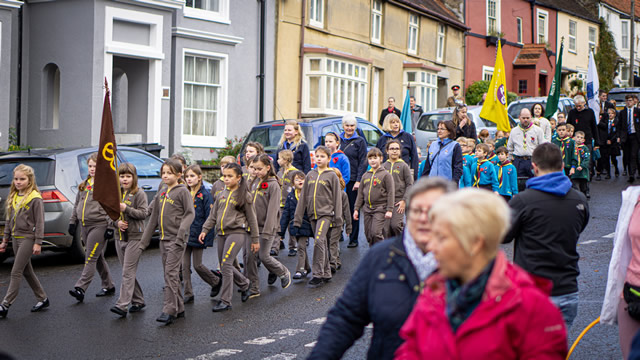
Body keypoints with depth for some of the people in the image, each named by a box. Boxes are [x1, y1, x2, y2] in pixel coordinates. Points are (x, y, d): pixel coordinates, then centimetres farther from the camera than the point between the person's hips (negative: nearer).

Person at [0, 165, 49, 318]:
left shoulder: (35, 199, -11)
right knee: (26, 271, 13)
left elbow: (39, 222, -11)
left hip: (27, 238, -8)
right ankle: (42, 298, 25)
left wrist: (38, 242, -15)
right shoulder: (13, 197, 11)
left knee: (16, 272, -7)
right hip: (16, 238, 8)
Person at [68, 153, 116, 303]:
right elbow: (77, 205, 22)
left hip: (99, 225, -8)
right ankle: (109, 286, 24)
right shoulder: (84, 184, 16)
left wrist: (110, 227, -17)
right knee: (98, 258, 14)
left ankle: (80, 288, -17)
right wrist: (73, 222, 17)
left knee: (91, 258, -11)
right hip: (85, 226, 8)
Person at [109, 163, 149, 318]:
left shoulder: (139, 193, -5)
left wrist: (126, 209, -22)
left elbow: (143, 213, -11)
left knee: (128, 272, -11)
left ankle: (122, 305, -16)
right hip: (120, 237, 7)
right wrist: (117, 222, -6)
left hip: (135, 237, -7)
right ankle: (138, 301, 22)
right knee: (128, 272, 11)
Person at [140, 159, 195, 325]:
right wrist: (144, 240, 19)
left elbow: (190, 213, -12)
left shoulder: (182, 191, -6)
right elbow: (154, 218, 20)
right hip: (163, 238, 8)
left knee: (171, 273, -12)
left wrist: (181, 232, -25)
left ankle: (169, 310, -13)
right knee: (169, 274, 9)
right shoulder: (162, 193, 16)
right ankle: (179, 308, 17)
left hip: (176, 239, -8)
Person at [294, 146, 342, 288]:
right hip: (313, 214, 5)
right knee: (322, 244, 10)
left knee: (319, 241, -20)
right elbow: (303, 197, 13)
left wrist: (338, 218, -7)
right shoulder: (310, 175, 12)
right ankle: (326, 274, 18)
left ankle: (318, 275, -17)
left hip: (326, 213, -5)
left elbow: (337, 197, -1)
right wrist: (297, 218, 10)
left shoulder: (332, 176, -1)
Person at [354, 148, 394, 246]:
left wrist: (389, 210, -12)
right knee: (368, 235, 7)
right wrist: (356, 209, 12)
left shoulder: (386, 175, -3)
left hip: (380, 209, -6)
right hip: (367, 209, 6)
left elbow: (391, 193, -6)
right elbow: (360, 193, 17)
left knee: (376, 233, -17)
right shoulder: (365, 175, 13)